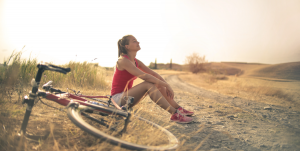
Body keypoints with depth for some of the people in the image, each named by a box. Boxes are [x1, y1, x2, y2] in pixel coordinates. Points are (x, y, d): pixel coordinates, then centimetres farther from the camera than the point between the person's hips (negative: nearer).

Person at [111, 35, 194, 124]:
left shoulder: (135, 61, 9)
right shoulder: (123, 60, -19)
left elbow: (154, 74, 5)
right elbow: (145, 76, -27)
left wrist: (167, 86, -8)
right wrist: (166, 85, -22)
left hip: (126, 95, 9)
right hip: (118, 98, -9)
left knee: (156, 83, -2)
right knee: (149, 84, -28)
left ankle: (178, 109, -1)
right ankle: (174, 114, -30)